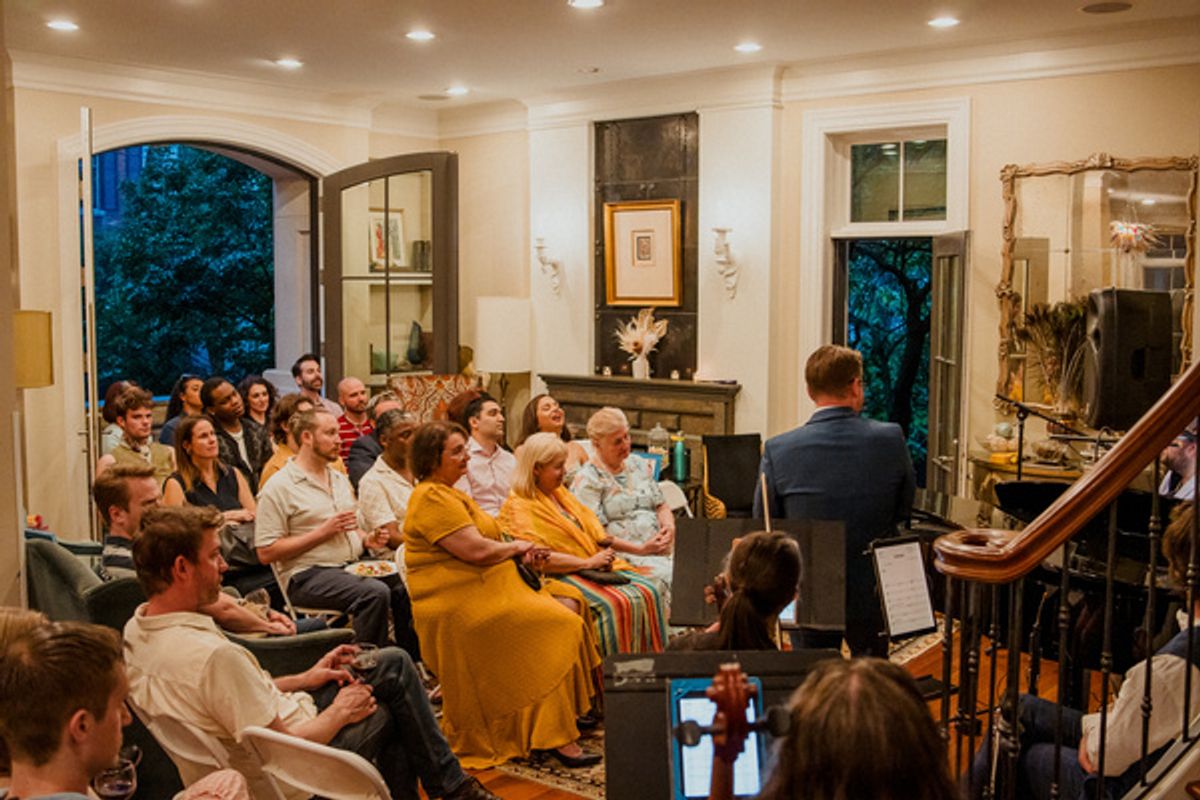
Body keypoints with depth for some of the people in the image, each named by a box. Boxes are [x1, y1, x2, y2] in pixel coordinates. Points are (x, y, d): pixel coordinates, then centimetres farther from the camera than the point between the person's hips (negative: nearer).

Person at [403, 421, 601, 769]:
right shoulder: (431, 498, -14)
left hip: (477, 598, 10)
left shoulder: (446, 493, 21)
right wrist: (516, 547, -4)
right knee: (553, 630, -16)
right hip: (458, 607, -10)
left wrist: (521, 553, 3)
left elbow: (483, 542, 21)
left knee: (564, 619, -3)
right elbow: (475, 549, -22)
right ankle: (556, 738, -11)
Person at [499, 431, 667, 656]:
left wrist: (639, 549, 14)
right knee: (617, 604, -30)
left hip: (596, 566, 8)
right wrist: (588, 563, -16)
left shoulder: (560, 492, 20)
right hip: (562, 576, -8)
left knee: (648, 591, -14)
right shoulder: (518, 507, -7)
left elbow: (593, 533, 24)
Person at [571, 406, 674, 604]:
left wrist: (669, 527, 1)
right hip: (623, 556, -6)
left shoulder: (639, 465, 20)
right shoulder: (587, 479, -3)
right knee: (664, 576, -33)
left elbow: (662, 506, 24)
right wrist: (640, 549, -14)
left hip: (659, 550, 6)